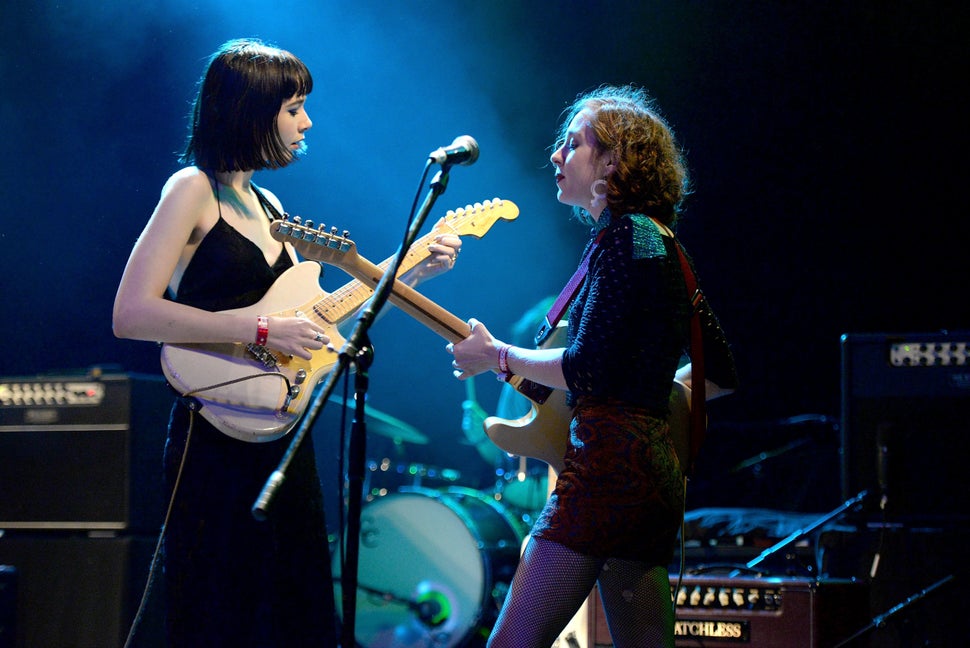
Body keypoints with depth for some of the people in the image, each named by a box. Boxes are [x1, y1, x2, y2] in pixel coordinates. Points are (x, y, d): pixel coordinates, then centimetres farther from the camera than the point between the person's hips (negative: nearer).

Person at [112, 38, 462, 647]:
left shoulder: (266, 204, 16)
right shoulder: (193, 189, -8)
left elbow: (315, 316, 21)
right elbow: (131, 313, -19)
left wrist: (412, 273, 16)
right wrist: (264, 330, -21)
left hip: (282, 438, 8)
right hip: (218, 442, -8)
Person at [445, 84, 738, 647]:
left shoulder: (624, 236, -8)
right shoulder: (664, 244, 20)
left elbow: (588, 370, -17)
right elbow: (721, 375, 24)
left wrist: (496, 356, -5)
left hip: (610, 459, -10)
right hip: (658, 466, 10)